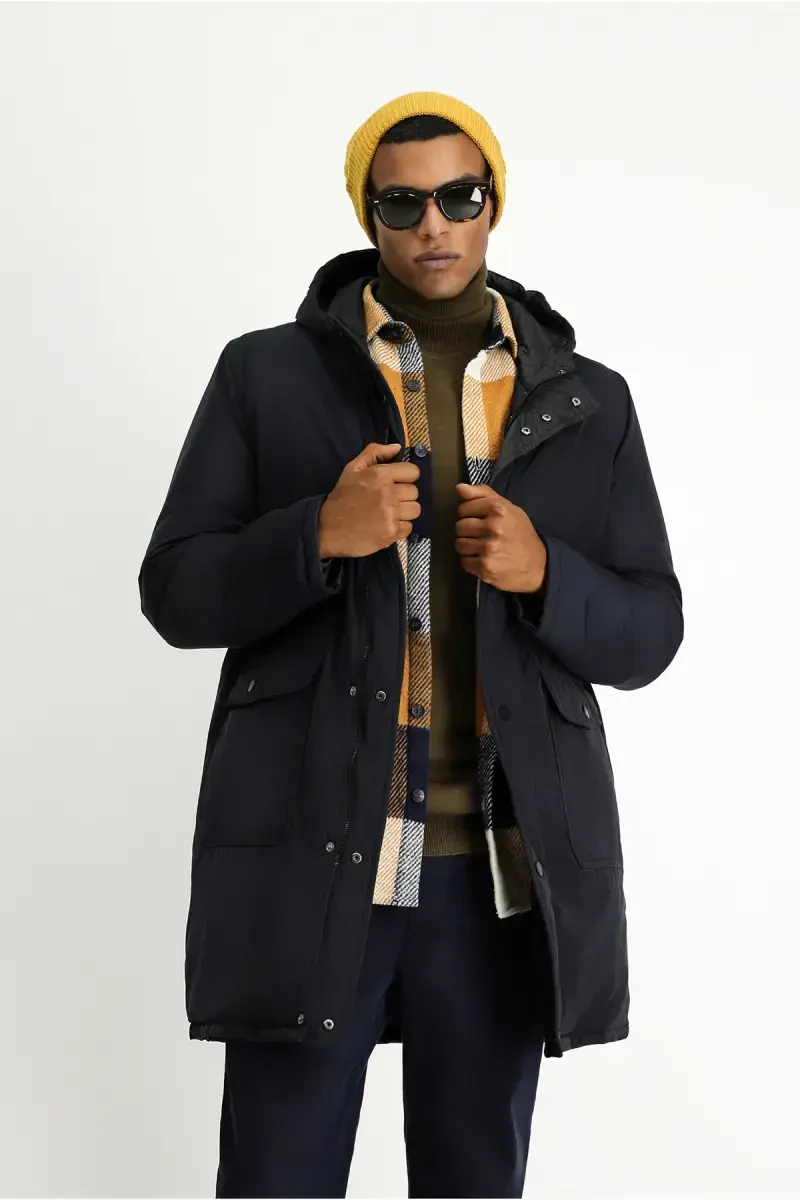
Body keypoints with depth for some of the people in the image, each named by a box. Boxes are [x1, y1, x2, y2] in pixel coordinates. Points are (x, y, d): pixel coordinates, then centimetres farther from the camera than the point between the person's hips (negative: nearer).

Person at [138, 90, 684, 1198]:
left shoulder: (588, 402, 9)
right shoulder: (267, 374, 5)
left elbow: (647, 637, 9)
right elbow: (176, 594, 2)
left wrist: (542, 573, -12)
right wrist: (318, 535, -15)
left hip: (504, 870, 2)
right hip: (310, 859, -2)